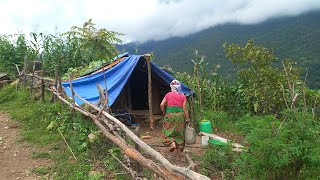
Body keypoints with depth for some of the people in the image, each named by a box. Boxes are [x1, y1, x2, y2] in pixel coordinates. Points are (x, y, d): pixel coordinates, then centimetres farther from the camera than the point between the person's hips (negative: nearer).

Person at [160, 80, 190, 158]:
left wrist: (164, 113, 13)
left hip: (170, 114, -2)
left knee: (168, 131, 10)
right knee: (179, 133, 10)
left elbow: (162, 105, -1)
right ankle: (178, 154, 16)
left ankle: (172, 143, -18)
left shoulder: (168, 94, 6)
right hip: (180, 114, 2)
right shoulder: (183, 96, 7)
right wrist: (187, 119, 5)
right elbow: (185, 108, 1)